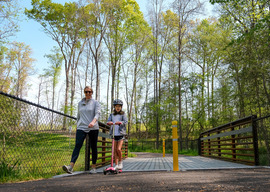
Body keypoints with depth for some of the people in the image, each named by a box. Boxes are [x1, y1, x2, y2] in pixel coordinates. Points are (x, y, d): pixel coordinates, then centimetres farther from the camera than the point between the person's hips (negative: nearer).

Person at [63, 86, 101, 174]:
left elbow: (97, 114, -10)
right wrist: (77, 126, 21)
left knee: (93, 147, 5)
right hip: (81, 128, 2)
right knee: (77, 145, -13)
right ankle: (71, 166, -22)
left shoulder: (95, 103, 4)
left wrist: (93, 122, -29)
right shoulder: (80, 103, 16)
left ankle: (93, 167, 16)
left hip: (93, 128, -2)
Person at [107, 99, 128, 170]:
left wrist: (120, 122, -30)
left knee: (118, 149, -12)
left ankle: (120, 162, 12)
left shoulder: (123, 114, 4)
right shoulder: (112, 115, 12)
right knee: (115, 150, 4)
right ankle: (116, 165, 13)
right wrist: (109, 122, -23)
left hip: (120, 134, -3)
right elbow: (108, 121, 1)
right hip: (114, 134, 3)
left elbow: (126, 121, -10)